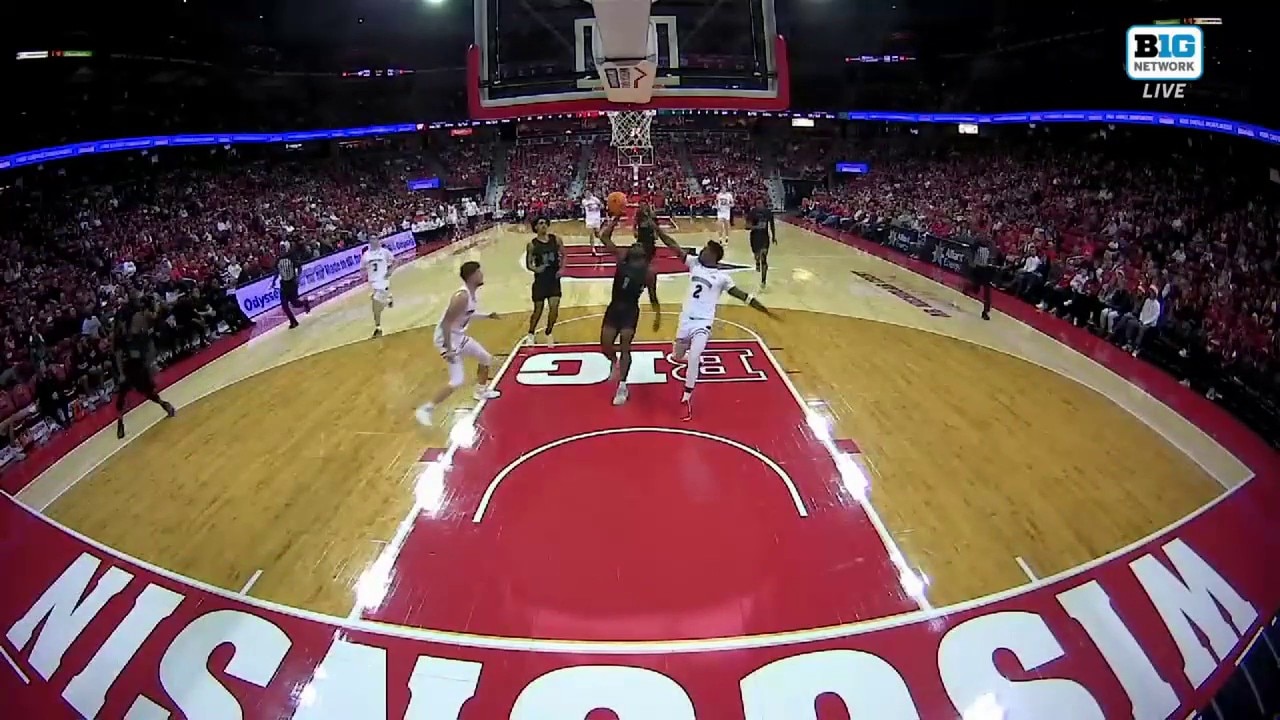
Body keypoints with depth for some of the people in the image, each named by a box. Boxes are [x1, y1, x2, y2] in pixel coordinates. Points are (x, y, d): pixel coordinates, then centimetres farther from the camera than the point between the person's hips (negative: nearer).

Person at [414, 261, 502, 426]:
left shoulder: (471, 293, 2)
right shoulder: (462, 296, -29)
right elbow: (446, 323, -29)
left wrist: (487, 315, 21)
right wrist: (448, 349, -28)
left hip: (459, 336, 10)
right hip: (448, 338, -10)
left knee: (486, 359, 23)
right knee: (457, 381, -16)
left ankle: (480, 391, 46)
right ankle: (425, 410, -8)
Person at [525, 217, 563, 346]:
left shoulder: (556, 239, -2)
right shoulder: (532, 244, -7)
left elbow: (563, 255, 8)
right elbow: (528, 264, -3)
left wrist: (561, 269, -6)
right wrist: (535, 269, -24)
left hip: (554, 278, 2)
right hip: (540, 279, -2)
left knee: (554, 308, -7)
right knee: (538, 310, 6)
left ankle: (548, 333, 18)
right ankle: (531, 334, 29)